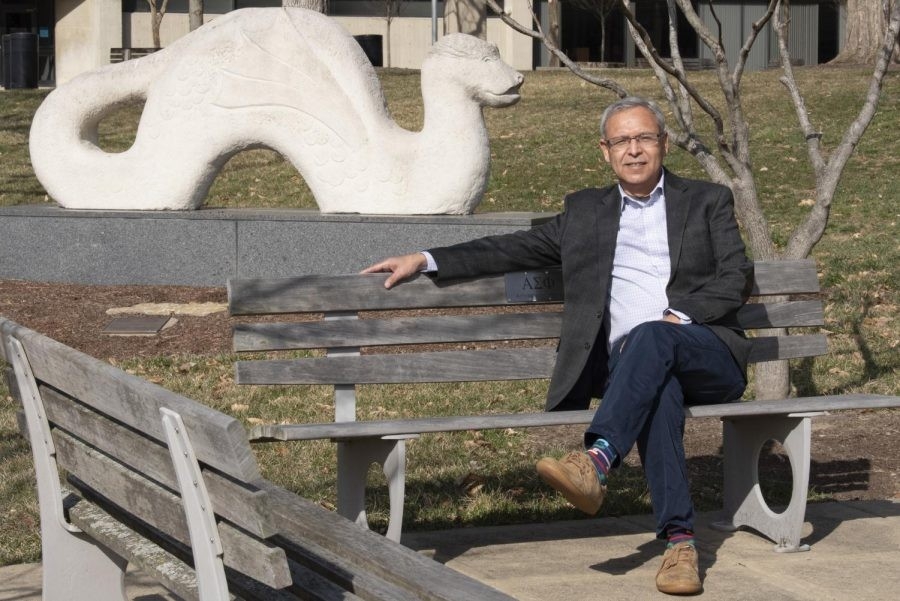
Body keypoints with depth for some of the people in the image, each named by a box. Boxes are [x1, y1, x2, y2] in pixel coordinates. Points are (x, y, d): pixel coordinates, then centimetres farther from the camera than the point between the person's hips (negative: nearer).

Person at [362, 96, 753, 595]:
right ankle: (678, 539, -43)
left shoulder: (709, 202, 16)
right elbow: (517, 249, 20)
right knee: (659, 387, -36)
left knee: (651, 337, -36)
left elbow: (737, 278, 4)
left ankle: (596, 461, -52)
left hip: (707, 355, -1)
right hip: (627, 361, 1)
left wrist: (678, 316, -12)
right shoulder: (585, 211, 24)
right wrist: (426, 260, 10)